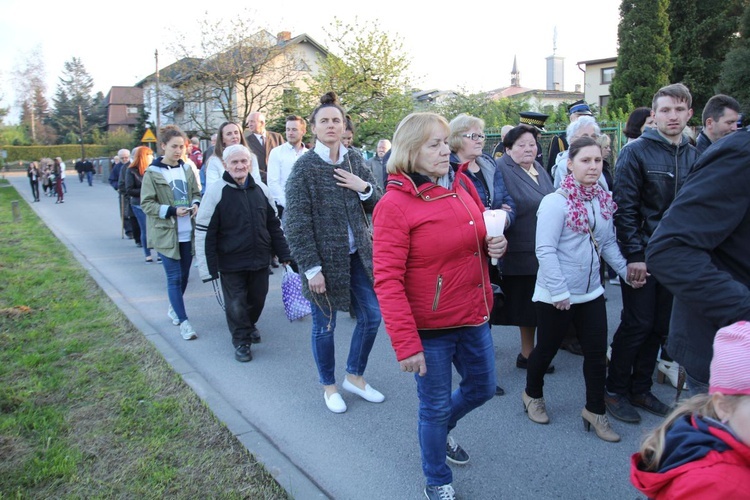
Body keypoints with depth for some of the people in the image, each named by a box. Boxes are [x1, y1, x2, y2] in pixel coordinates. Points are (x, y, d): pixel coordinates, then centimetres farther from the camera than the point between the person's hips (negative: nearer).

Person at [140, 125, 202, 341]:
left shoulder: (187, 169, 6)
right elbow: (146, 203, -7)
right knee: (174, 278, -3)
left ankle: (173, 308, 37)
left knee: (184, 275, 14)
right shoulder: (153, 173, -7)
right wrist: (171, 211, -19)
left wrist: (196, 204, -7)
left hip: (188, 232, 5)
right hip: (165, 233, -4)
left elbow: (196, 193, 15)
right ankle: (183, 322, 3)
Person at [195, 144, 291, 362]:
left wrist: (284, 254, 10)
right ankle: (241, 341, 26)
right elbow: (203, 232, -11)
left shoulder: (261, 190, 2)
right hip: (231, 262, -4)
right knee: (236, 304, 5)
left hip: (259, 260, 4)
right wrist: (208, 267, -13)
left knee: (257, 299, 16)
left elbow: (274, 225, 11)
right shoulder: (216, 192, -11)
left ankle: (249, 326, 44)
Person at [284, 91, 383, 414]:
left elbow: (378, 205, 9)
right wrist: (311, 268, -16)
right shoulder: (305, 167, -10)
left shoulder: (354, 160, 5)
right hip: (324, 257, -5)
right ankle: (329, 386, 30)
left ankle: (354, 376, 31)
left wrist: (364, 187, -12)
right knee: (324, 325, 7)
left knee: (372, 315, 9)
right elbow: (296, 224, -12)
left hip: (357, 254, 5)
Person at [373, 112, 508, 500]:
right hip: (430, 328, -6)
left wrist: (496, 244, -7)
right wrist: (406, 344, -23)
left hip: (474, 318, 7)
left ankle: (440, 432, 53)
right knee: (435, 407, 11)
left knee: (482, 388, 22)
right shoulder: (394, 204, -18)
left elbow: (480, 232, 17)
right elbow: (387, 280, -20)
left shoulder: (463, 184, 1)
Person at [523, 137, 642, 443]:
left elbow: (609, 243, 13)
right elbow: (545, 250, -20)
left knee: (597, 354, 10)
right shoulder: (555, 202, -17)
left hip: (591, 292, 6)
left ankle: (595, 411, 28)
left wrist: (626, 270, 1)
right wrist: (559, 292, -21)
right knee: (547, 349, 11)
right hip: (555, 296, -6)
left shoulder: (604, 201, 4)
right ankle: (532, 394, 37)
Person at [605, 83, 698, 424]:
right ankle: (615, 390, 15)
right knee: (637, 324, -1)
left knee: (659, 326, 12)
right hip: (643, 255, -6)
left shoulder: (693, 156, 9)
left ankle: (640, 389, 26)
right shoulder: (636, 152, -9)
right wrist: (633, 255, -17)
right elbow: (624, 207, -13)